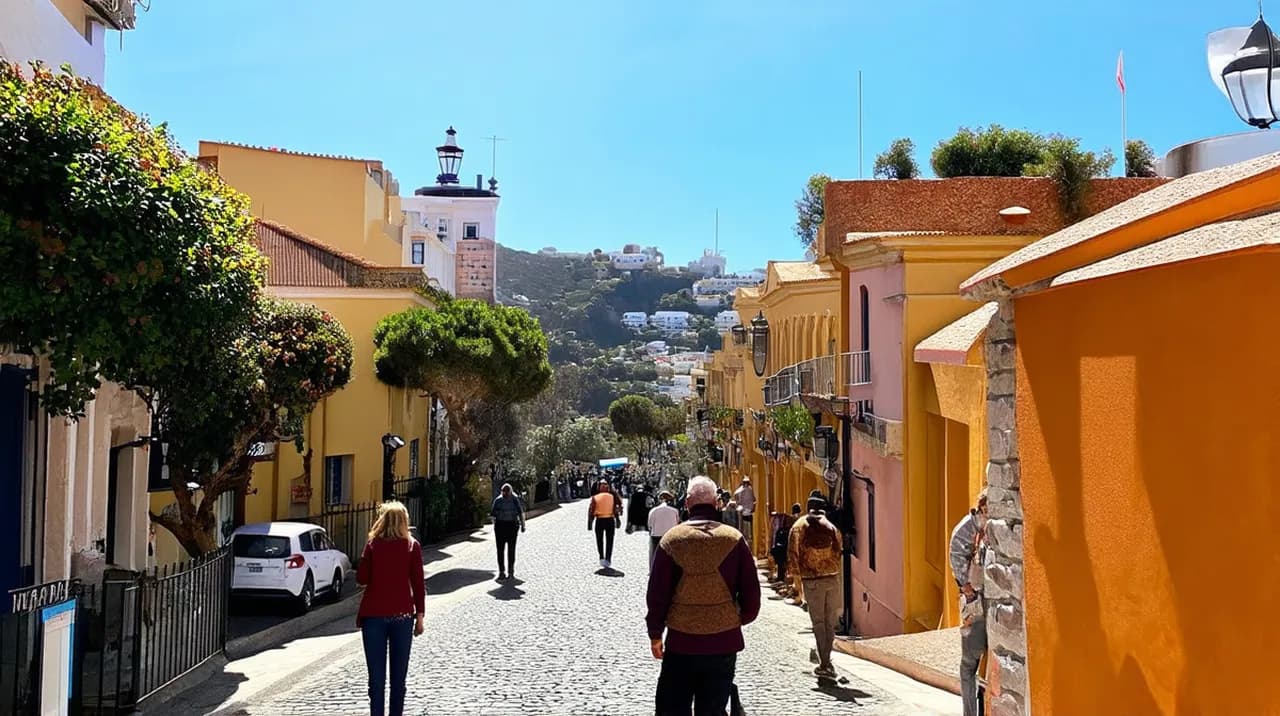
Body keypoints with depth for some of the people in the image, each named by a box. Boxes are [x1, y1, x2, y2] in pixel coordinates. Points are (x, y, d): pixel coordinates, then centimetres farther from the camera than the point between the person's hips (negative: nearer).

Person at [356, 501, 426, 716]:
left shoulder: (373, 545, -1)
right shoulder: (412, 546, -2)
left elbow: (362, 578, 1)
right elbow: (418, 583, -3)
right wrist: (420, 615, 2)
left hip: (374, 615, 0)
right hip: (402, 615, 0)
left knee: (376, 675, 4)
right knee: (399, 675, 10)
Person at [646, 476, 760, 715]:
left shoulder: (672, 539, -7)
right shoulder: (734, 539, -5)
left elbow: (657, 594, -3)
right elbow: (751, 593, -1)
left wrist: (655, 635, 9)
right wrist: (740, 620, 18)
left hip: (681, 642, -1)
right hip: (725, 642, 1)